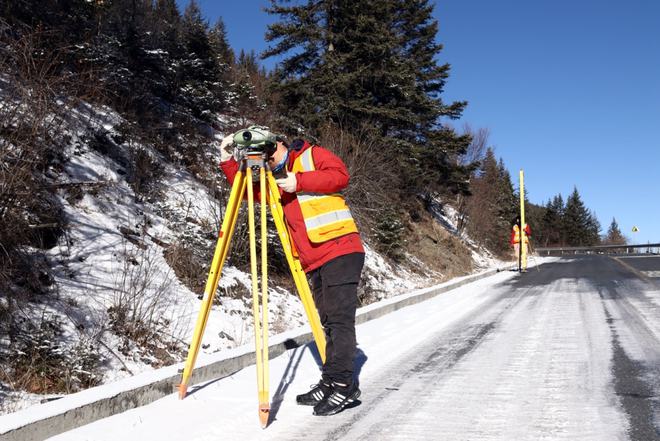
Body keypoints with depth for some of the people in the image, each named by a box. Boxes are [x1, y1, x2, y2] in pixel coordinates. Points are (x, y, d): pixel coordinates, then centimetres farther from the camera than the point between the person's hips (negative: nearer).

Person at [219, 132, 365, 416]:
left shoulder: (312, 155, 5)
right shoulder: (277, 181, 24)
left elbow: (340, 176, -10)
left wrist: (300, 181, -14)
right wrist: (228, 162, 14)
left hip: (341, 251, -7)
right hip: (315, 262, 8)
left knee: (339, 318, -11)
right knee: (328, 322, 7)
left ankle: (343, 384, -9)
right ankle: (330, 382, 11)